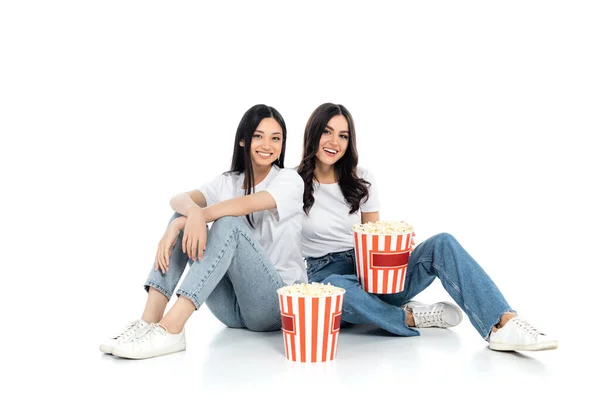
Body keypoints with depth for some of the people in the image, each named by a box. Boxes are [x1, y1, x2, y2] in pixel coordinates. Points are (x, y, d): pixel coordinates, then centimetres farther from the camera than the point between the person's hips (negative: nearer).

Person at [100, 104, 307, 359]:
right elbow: (179, 200, -11)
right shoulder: (228, 182, 9)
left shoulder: (290, 181, -4)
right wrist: (193, 212, -35)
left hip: (277, 302, -5)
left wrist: (180, 225, -30)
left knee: (228, 224, -29)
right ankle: (149, 321, -24)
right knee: (183, 215, -11)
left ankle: (170, 330, -40)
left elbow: (246, 205, -25)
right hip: (233, 305, 5)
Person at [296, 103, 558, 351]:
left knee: (442, 244, -21)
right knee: (335, 288, -43)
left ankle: (502, 326, -37)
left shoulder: (362, 181, 7)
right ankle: (408, 317, -20)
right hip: (324, 277, -3)